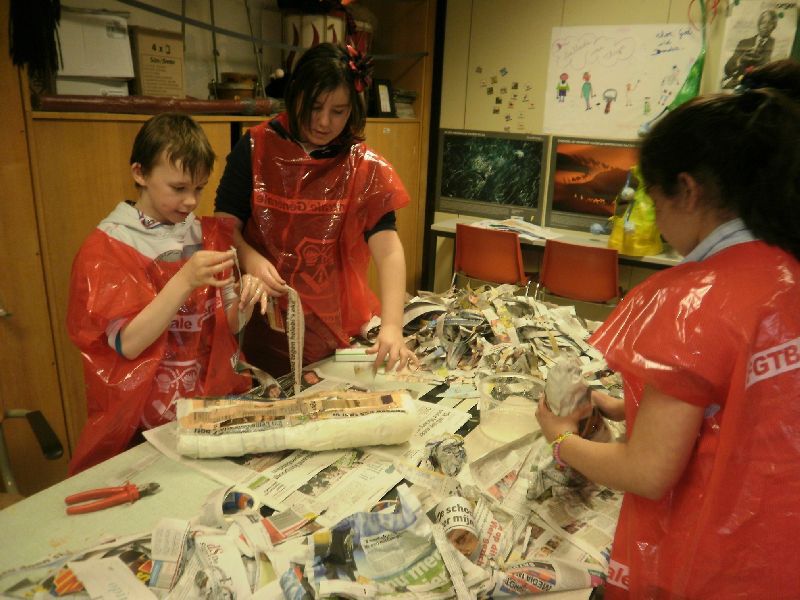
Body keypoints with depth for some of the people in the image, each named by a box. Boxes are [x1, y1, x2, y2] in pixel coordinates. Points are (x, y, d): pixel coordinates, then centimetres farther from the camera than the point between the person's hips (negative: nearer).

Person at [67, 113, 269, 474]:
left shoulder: (209, 236, 6)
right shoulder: (104, 247, -6)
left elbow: (228, 325, 7)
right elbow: (128, 343, -15)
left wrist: (244, 302, -15)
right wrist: (185, 281, -26)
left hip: (217, 396, 4)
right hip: (146, 420, -4)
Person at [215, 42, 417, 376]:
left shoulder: (365, 168, -6)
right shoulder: (255, 149, -4)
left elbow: (388, 251, -16)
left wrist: (391, 327, -29)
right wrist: (249, 258, -27)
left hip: (337, 326, 1)